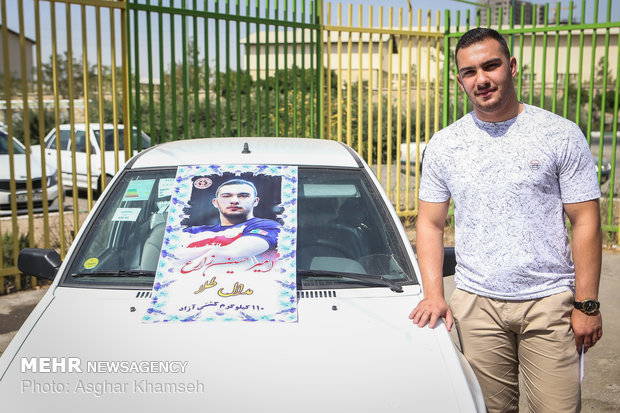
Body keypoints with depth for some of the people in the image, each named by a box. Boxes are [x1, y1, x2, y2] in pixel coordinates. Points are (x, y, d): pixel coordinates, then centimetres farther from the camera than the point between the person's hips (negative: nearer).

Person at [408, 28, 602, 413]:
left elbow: (586, 222, -1)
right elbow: (430, 223, 9)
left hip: (549, 300, -1)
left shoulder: (561, 134, -2)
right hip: (475, 303, 2)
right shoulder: (443, 145, 5)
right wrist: (434, 294, -2)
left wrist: (587, 304, -4)